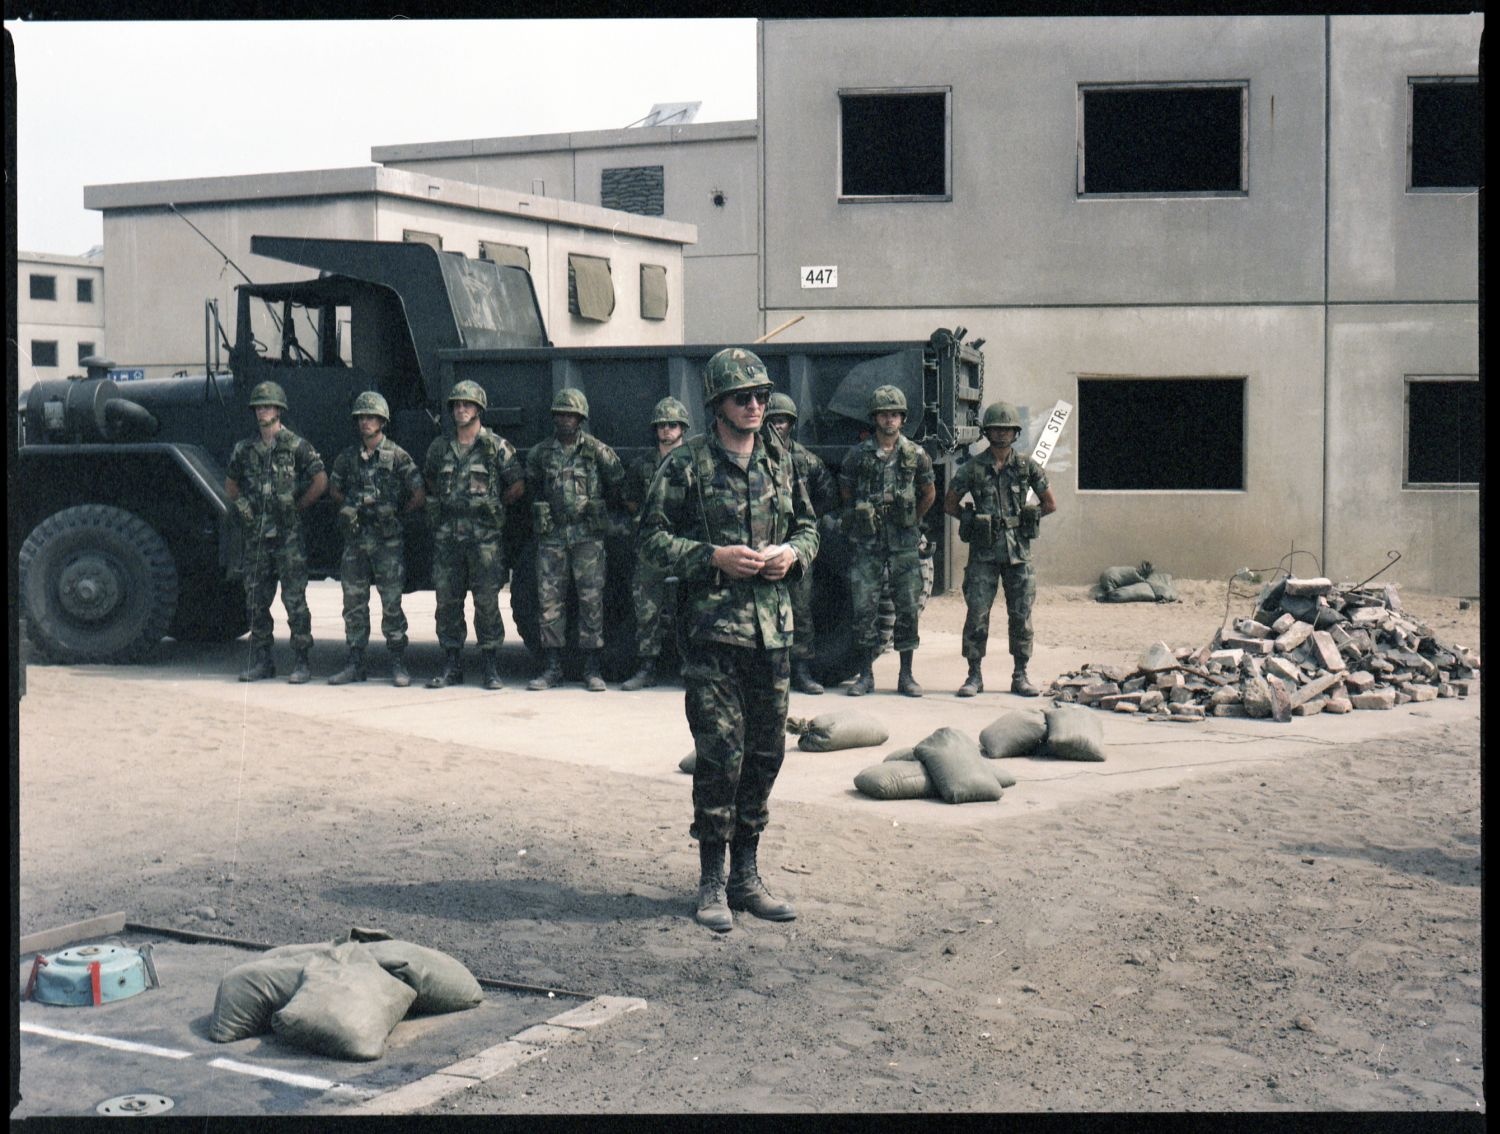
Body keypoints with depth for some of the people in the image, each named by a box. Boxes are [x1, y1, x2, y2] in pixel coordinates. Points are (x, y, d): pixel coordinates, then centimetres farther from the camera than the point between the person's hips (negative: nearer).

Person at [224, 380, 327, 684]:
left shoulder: (297, 446, -3)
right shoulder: (244, 449, 11)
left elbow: (321, 481, -5)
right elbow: (230, 484, 24)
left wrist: (297, 507, -3)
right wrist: (243, 508, 13)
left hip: (288, 534, -5)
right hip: (256, 534, 5)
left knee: (294, 599, -5)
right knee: (256, 599, 8)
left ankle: (302, 663, -1)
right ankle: (261, 661, 15)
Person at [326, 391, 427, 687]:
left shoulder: (397, 456, -3)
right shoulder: (347, 457, 10)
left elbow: (419, 496, -2)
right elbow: (333, 489, 24)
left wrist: (396, 512, 4)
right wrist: (352, 507, 12)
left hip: (387, 540, -4)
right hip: (355, 538, 4)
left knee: (391, 604, -2)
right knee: (354, 603, 7)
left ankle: (398, 665, 3)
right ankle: (355, 664, 13)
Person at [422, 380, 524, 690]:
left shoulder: (497, 446, -1)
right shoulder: (440, 447, 11)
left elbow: (517, 487, 4)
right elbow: (429, 481, 28)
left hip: (485, 535, -4)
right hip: (447, 534, 4)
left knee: (487, 601, -2)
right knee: (446, 601, 4)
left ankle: (492, 669, 4)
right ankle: (451, 667, 12)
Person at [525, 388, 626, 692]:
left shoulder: (597, 450, -2)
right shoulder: (540, 453, 7)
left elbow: (618, 483, 9)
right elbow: (531, 484, 25)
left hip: (588, 534, -3)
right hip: (551, 534, 3)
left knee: (591, 598, -3)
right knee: (549, 598, 1)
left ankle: (592, 669, 3)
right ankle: (552, 667, 8)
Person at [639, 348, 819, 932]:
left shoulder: (780, 460, 11)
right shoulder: (685, 463, -5)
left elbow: (808, 526, 19)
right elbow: (653, 536, -5)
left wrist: (792, 552, -3)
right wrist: (714, 557, -17)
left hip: (772, 626, 5)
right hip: (712, 626, -5)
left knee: (765, 753, 9)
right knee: (720, 753, -7)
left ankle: (746, 876, 21)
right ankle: (712, 883, 6)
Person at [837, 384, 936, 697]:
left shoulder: (916, 455, 2)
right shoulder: (858, 454, 0)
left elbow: (929, 494, 15)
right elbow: (845, 492, 12)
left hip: (904, 545, 1)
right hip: (867, 544, -1)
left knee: (908, 609, 2)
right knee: (864, 609, -1)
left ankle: (906, 675, 11)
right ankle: (866, 674, 8)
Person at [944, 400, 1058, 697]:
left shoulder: (1027, 467, 5)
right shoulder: (972, 469, 1)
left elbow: (1050, 504, 13)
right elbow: (949, 504, 9)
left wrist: (1027, 517, 3)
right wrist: (972, 519, 0)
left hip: (1018, 552, 1)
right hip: (983, 553, -1)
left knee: (1021, 616, 4)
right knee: (977, 614, -4)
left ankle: (1020, 676, 13)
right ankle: (974, 675, 5)